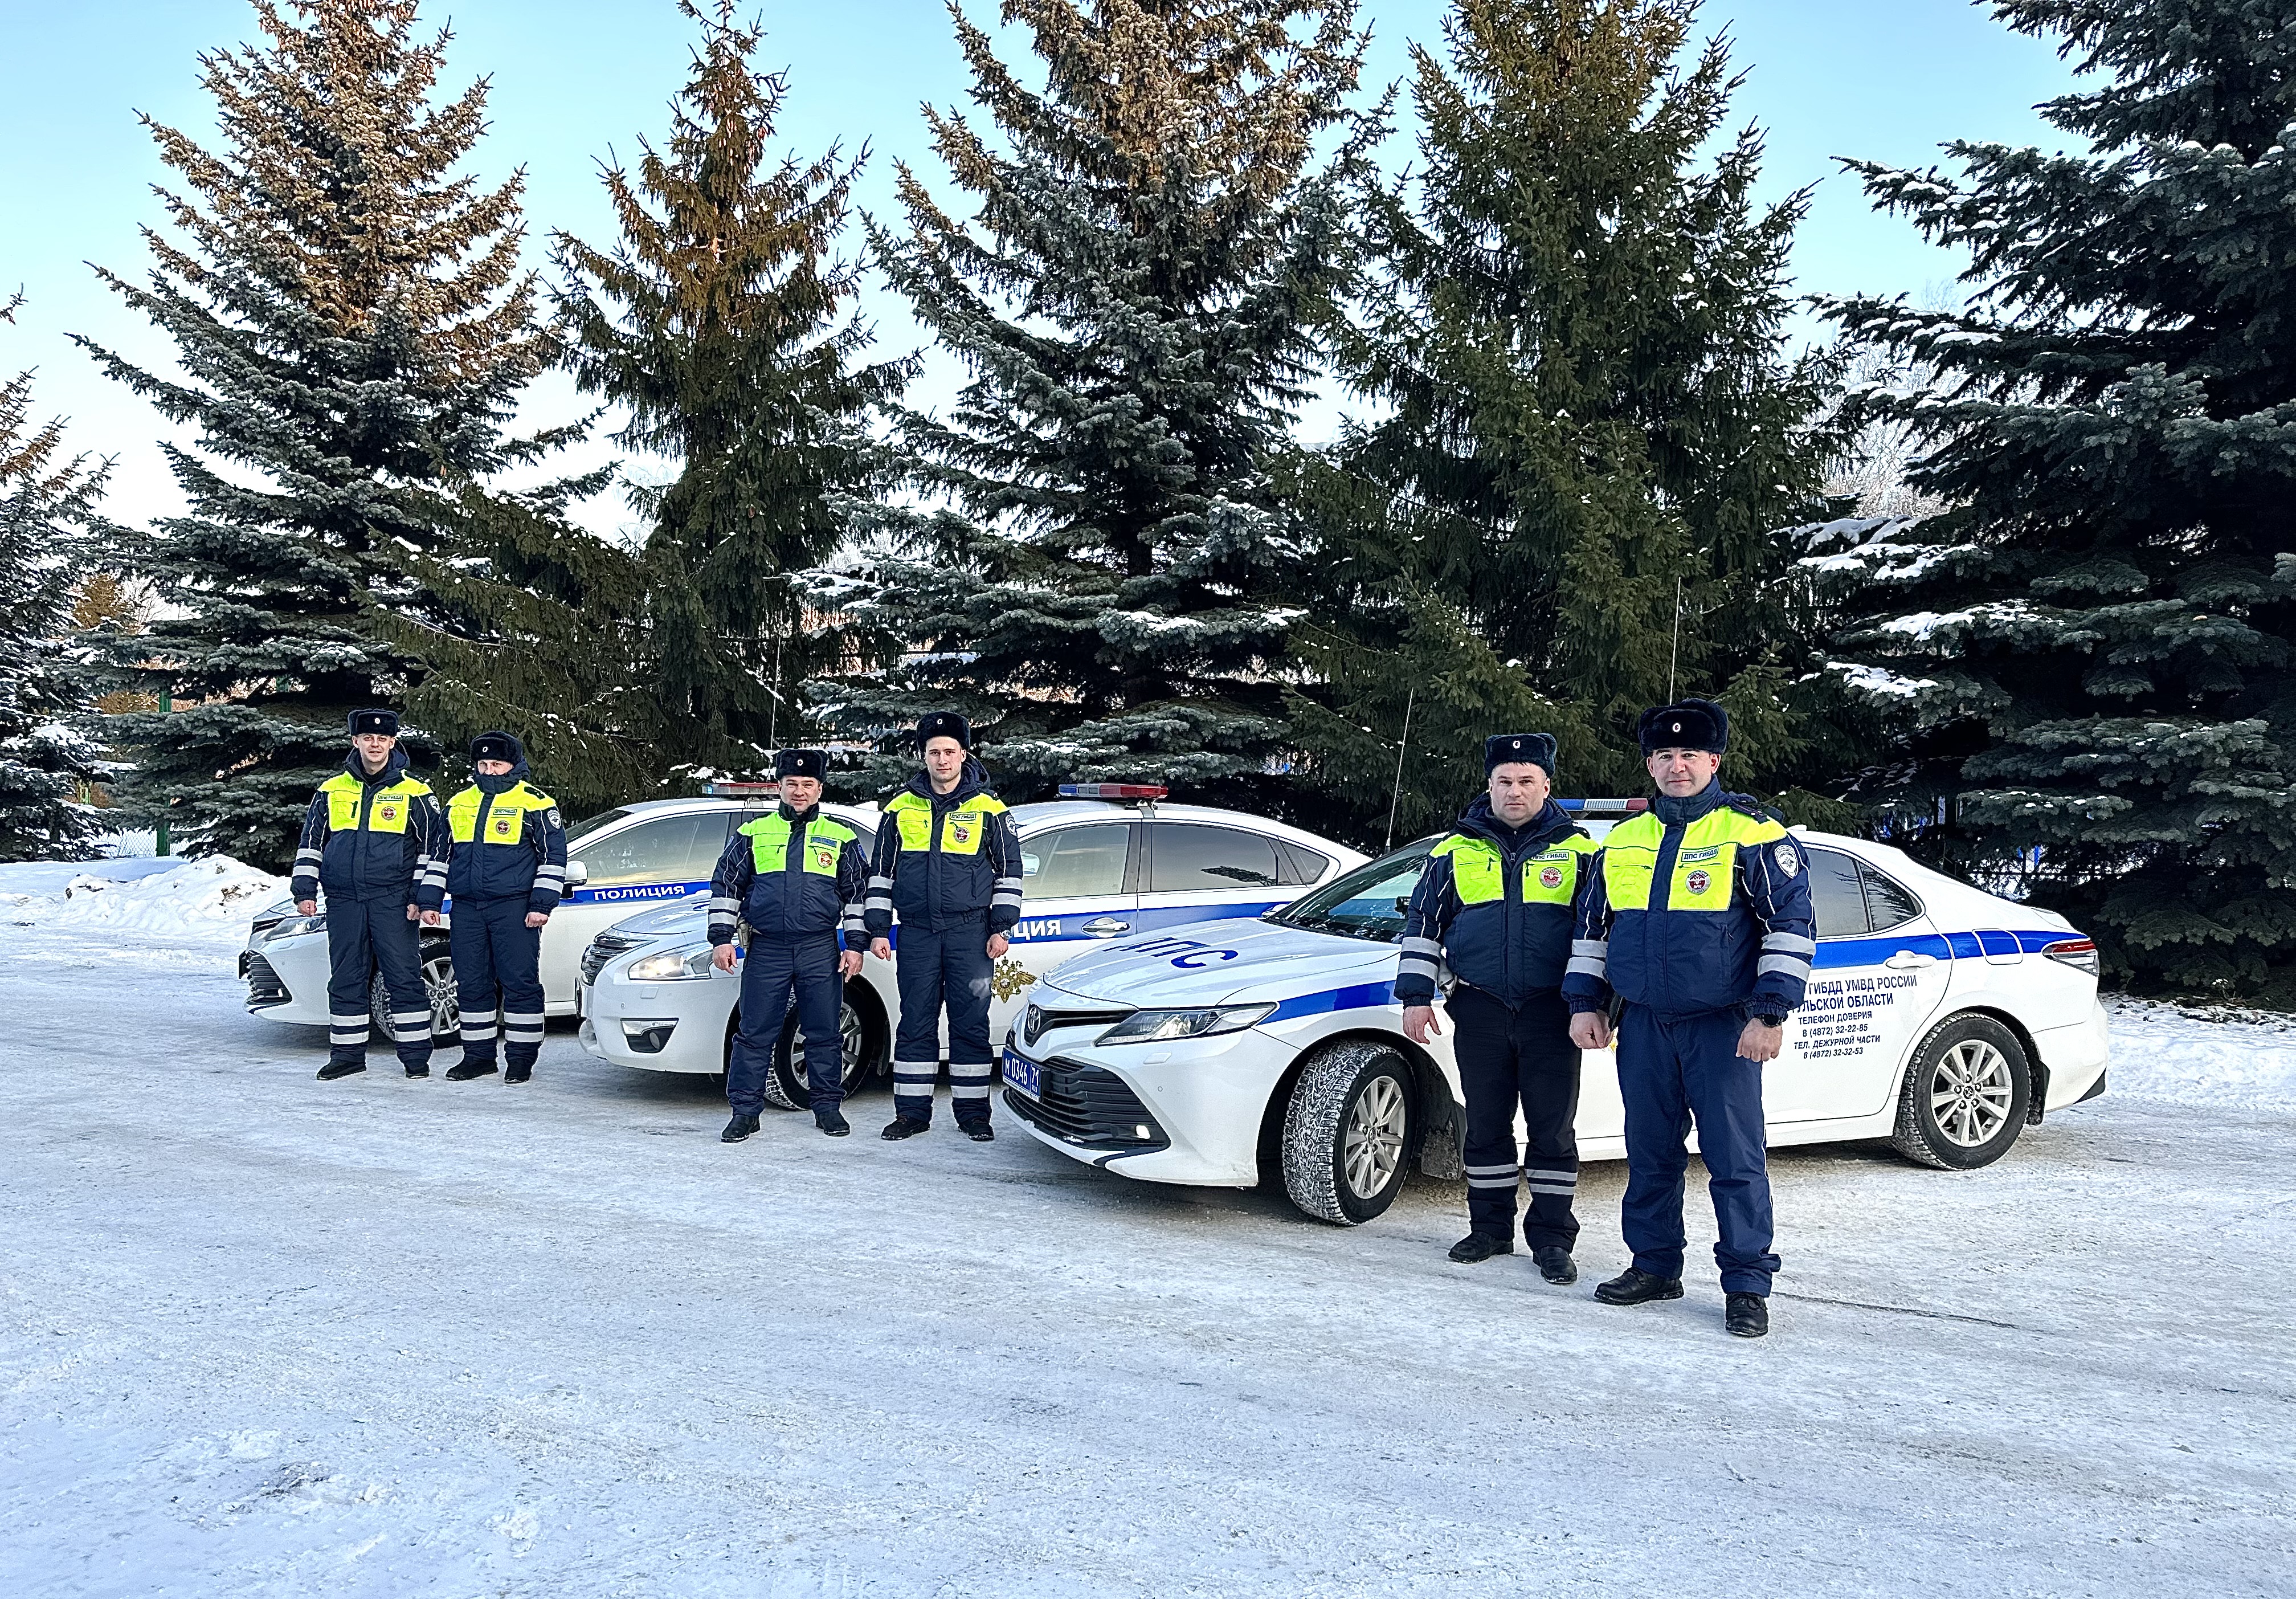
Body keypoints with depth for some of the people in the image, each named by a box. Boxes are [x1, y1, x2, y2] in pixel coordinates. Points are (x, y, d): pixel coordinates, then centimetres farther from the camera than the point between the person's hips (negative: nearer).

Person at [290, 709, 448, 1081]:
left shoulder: (414, 793, 1)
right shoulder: (331, 791, 10)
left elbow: (434, 847, 2)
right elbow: (310, 843, 15)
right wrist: (305, 890, 8)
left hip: (393, 903, -3)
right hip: (344, 902, 3)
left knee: (404, 978, -3)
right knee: (345, 980, 8)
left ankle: (416, 1055, 3)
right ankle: (348, 1054, 17)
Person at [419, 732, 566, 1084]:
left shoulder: (534, 803, -2)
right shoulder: (458, 804, 15)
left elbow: (554, 855, -3)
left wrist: (542, 904, -9)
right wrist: (429, 900, 15)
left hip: (514, 908, -5)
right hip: (467, 908, 6)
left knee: (519, 982, -4)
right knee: (471, 983, 8)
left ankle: (521, 1057, 4)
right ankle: (478, 1055, 17)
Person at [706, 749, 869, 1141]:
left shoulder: (841, 838, 10)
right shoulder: (752, 833, 9)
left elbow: (858, 893, 10)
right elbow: (725, 886, 10)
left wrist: (855, 945, 3)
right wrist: (721, 938, 2)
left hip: (821, 952, 0)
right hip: (766, 950, 0)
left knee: (825, 1034, 4)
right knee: (756, 1034, 1)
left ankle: (828, 1107, 16)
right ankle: (745, 1111, 9)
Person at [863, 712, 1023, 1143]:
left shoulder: (989, 809, 3)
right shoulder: (901, 808, 8)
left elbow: (1009, 871, 5)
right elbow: (881, 872, 12)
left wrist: (1001, 928, -2)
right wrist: (878, 930, 6)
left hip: (970, 933, -2)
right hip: (917, 933, 2)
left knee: (971, 1024, 1)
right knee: (916, 1023, 5)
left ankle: (973, 1112, 9)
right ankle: (912, 1111, 12)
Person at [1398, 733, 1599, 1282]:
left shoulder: (1577, 852, 6)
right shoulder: (1456, 851, 8)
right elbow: (1422, 924, 11)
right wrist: (1416, 995, 4)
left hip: (1551, 1012, -1)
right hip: (1480, 1010, 2)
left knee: (1553, 1128, 1)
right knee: (1486, 1124, 8)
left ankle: (1551, 1237, 11)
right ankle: (1490, 1228, 21)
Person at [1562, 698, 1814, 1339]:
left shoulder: (1751, 833, -4)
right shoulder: (1622, 841, 11)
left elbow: (1792, 922, -6)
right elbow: (1592, 925, 19)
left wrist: (1770, 1013, -11)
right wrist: (1586, 1002, 13)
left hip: (1722, 1026, -5)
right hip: (1643, 1026, 5)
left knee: (1735, 1158, -2)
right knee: (1650, 1154, 11)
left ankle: (1747, 1284, 7)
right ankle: (1655, 1267, 23)